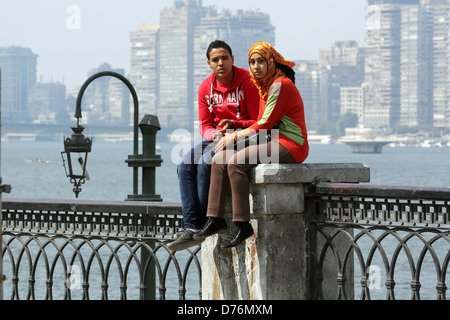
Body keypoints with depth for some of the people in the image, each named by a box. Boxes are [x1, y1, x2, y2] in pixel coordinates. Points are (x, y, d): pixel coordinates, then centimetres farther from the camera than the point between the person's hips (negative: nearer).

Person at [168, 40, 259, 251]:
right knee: (186, 164, -18)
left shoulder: (247, 82, -10)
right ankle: (191, 228, -24)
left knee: (206, 162, -29)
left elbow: (258, 122, -9)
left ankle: (203, 224, -19)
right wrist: (214, 134, -12)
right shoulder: (206, 88, 7)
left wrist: (233, 124, -24)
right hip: (216, 138, 6)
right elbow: (205, 125, 11)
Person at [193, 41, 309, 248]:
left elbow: (265, 125, -14)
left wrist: (236, 136, -7)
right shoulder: (264, 87, 19)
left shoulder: (280, 85, -11)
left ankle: (241, 225, -27)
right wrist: (235, 132, 5)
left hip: (289, 145, -10)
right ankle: (215, 219, -9)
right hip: (272, 142, 10)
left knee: (236, 162, -28)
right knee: (219, 159, -4)